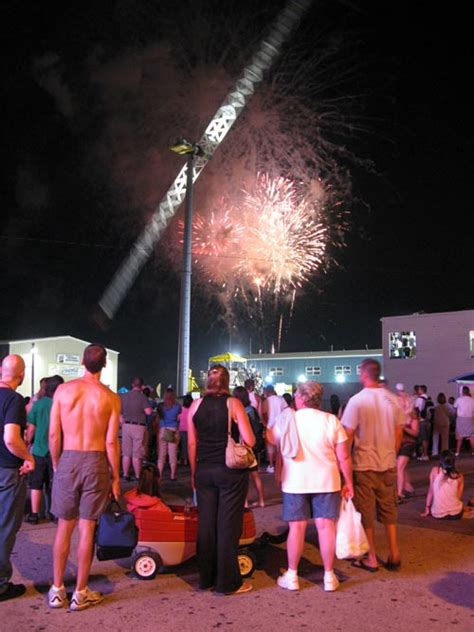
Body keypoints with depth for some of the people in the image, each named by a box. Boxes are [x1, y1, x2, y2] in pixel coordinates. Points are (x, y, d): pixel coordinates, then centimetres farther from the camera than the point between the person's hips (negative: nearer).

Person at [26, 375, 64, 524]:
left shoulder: (38, 403, -7)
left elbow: (31, 428, -3)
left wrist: (28, 443, 14)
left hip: (39, 449, 0)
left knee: (36, 483, 12)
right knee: (54, 484, 13)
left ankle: (34, 514, 14)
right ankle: (54, 513, 18)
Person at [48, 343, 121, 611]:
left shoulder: (63, 390, -2)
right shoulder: (110, 398, -5)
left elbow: (53, 435, -2)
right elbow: (111, 442, -6)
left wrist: (56, 464, 11)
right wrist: (116, 476, 3)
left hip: (68, 460, 1)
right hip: (96, 462, -1)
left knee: (64, 527, 13)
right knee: (87, 528, 7)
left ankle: (57, 590, 22)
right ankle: (80, 593, 16)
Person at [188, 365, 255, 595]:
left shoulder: (196, 405, 1)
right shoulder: (233, 404, -8)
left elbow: (191, 443, 5)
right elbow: (249, 441, -11)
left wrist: (194, 473, 14)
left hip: (204, 471, 3)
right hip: (231, 471, -3)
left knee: (206, 524, 12)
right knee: (228, 525, 5)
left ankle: (206, 578, 23)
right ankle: (227, 582, 13)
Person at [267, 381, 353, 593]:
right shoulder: (331, 420, -4)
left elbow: (271, 439, 13)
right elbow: (344, 457, -4)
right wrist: (349, 482, 6)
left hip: (295, 482, 0)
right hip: (326, 481, 0)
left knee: (297, 527, 6)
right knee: (326, 526, 5)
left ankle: (292, 576, 16)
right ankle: (329, 576, 13)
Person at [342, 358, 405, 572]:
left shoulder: (357, 400, -14)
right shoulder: (393, 400, -1)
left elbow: (348, 435, -13)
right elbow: (399, 433, 6)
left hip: (364, 465, -4)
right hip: (388, 465, 4)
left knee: (366, 514, 7)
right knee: (389, 511, 16)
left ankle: (371, 559, 14)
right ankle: (394, 555, 20)